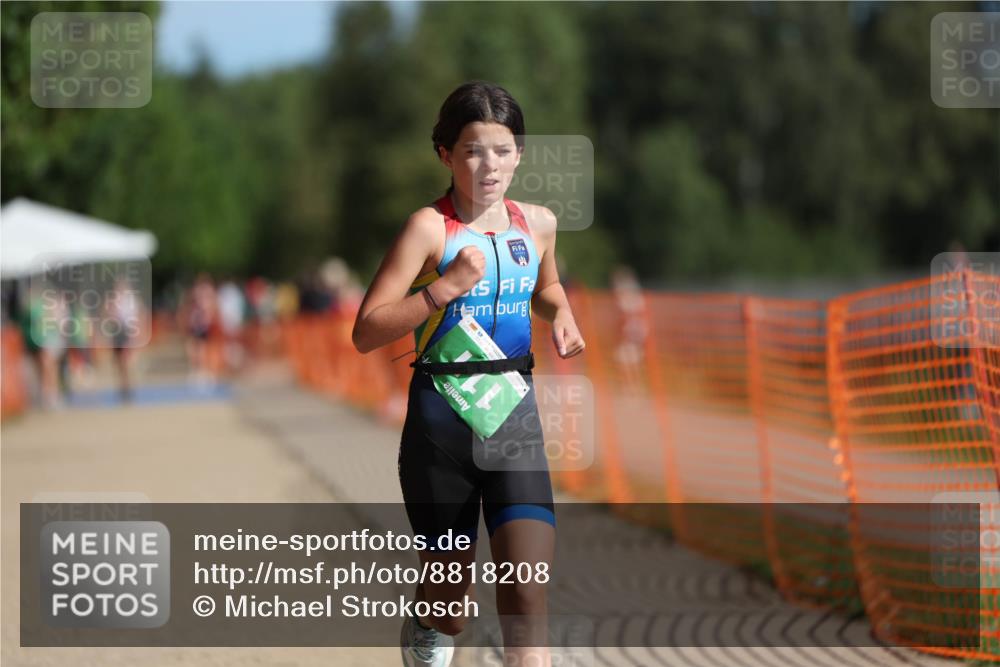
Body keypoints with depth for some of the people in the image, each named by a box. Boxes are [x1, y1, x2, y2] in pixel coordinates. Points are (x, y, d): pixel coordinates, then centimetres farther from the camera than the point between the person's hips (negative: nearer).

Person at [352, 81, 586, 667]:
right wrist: (447, 285, -23)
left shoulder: (537, 223, 6)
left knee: (528, 594, -14)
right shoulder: (430, 227, -10)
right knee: (449, 606, 9)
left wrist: (562, 316, 7)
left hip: (515, 418, 3)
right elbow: (366, 333, -15)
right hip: (442, 418, -3)